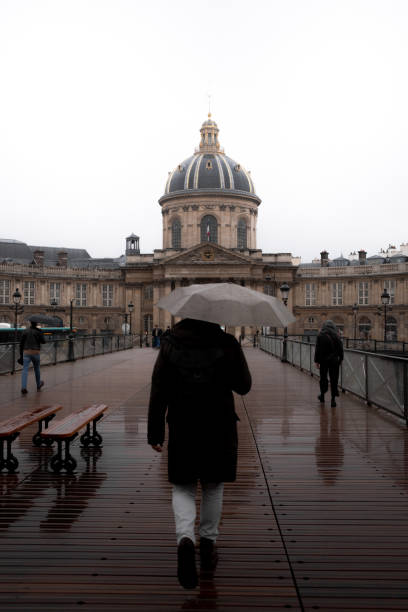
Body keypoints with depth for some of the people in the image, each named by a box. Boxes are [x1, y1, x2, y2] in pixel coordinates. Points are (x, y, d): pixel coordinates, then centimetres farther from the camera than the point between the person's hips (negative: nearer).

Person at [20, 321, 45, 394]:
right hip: (35, 353, -1)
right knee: (36, 369, 19)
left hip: (26, 353, 1)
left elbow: (21, 344, 3)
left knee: (25, 370, -5)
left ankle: (23, 387, -20)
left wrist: (21, 355, 9)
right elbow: (43, 341, 0)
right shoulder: (38, 331, -4)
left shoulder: (25, 331, 3)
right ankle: (38, 385, 36)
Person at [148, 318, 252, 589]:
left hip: (182, 428, 0)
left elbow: (158, 391, -4)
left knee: (183, 488, 12)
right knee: (213, 486, 18)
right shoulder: (227, 343, -8)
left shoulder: (170, 344, -4)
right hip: (219, 428, 0)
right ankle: (208, 543, 28)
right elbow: (244, 386, 1)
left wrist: (155, 432, 2)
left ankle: (185, 538, -11)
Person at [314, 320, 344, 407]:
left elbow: (317, 349, -4)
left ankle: (322, 396, 27)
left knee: (323, 378, 16)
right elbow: (340, 349, 1)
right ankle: (333, 399, -2)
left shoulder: (320, 335, -4)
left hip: (323, 360, 0)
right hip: (334, 361, 0)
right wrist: (340, 360, 10)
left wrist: (316, 361, 0)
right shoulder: (336, 336, -1)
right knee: (334, 379, 2)